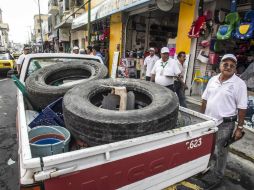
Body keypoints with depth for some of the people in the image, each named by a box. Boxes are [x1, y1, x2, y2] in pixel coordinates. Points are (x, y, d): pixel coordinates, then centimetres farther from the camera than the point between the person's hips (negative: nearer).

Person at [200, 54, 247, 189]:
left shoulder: (239, 84, -10)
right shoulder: (212, 80, 4)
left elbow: (242, 108, -10)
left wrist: (239, 128, -10)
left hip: (225, 124, -5)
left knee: (219, 152, 10)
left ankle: (216, 176, 30)